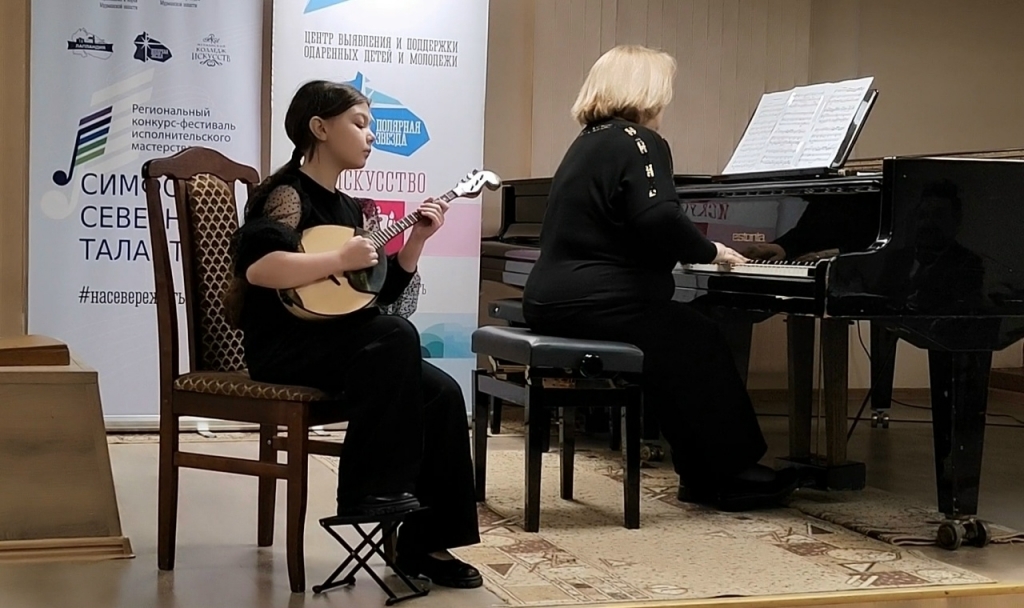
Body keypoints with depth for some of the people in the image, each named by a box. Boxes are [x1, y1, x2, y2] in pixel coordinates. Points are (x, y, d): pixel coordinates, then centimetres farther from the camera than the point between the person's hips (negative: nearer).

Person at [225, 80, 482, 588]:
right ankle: (371, 488, -24)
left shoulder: (348, 208, 17)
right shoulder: (288, 194, -9)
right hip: (284, 345, -8)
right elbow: (257, 267, -29)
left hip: (340, 345, 8)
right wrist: (340, 260, -23)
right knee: (395, 335, -33)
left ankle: (423, 542, -6)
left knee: (442, 392, -13)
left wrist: (417, 239, 7)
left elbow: (380, 295, 17)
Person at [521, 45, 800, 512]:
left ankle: (702, 474, 19)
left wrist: (693, 251, 30)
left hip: (554, 299, 10)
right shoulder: (637, 142, -11)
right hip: (594, 306, -9)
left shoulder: (590, 142, 18)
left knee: (680, 338, 20)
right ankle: (727, 476, 12)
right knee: (702, 343, 5)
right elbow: (659, 221, -25)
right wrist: (710, 252, -8)